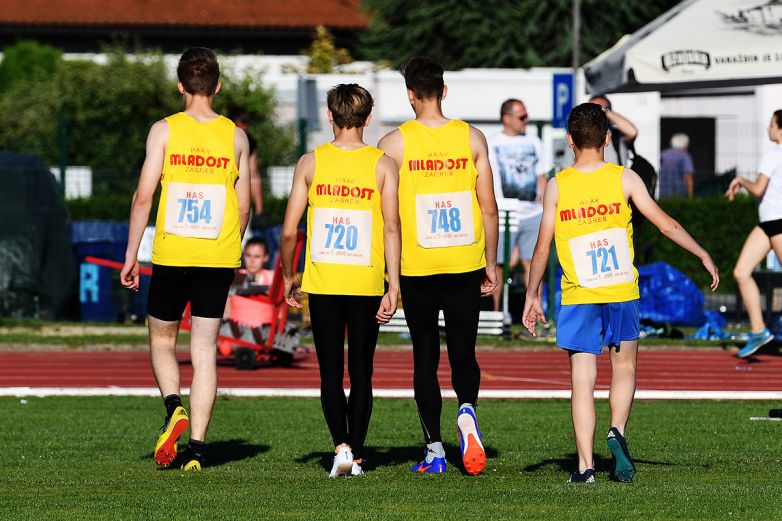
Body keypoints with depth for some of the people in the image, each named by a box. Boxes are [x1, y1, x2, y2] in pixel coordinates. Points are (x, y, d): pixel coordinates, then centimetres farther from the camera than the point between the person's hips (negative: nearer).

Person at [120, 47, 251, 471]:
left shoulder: (164, 131, -3)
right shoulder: (235, 136, 3)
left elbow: (144, 195, -6)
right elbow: (243, 205, 7)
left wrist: (131, 254, 1)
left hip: (171, 256, -2)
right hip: (218, 259, 2)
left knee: (162, 341, 16)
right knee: (204, 351, 5)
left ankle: (173, 406, -11)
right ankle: (196, 448, -1)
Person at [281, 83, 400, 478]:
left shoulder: (310, 163, 0)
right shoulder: (383, 165, -1)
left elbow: (289, 231, 0)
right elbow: (392, 229, -7)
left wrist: (288, 277, 14)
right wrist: (394, 286, -5)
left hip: (322, 283, 0)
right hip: (367, 284, 0)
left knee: (331, 373, 4)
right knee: (361, 373, 10)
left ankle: (341, 446, -14)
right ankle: (355, 456, 8)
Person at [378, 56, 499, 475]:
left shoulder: (394, 143, -4)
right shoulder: (472, 138, 1)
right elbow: (489, 209, 3)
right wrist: (491, 264, 12)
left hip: (416, 267, -1)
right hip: (465, 264, 1)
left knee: (424, 359, 8)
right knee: (463, 353, 10)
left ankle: (434, 450, 6)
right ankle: (466, 410, -20)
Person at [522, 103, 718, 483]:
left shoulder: (557, 186, -2)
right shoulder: (624, 179, -3)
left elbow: (542, 247, -1)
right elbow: (665, 224, -1)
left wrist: (532, 296, 7)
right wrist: (703, 255, 9)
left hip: (577, 296, 0)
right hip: (622, 294, 0)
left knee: (583, 379, 1)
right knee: (624, 368, 18)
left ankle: (585, 465, -4)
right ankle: (617, 432, -5)